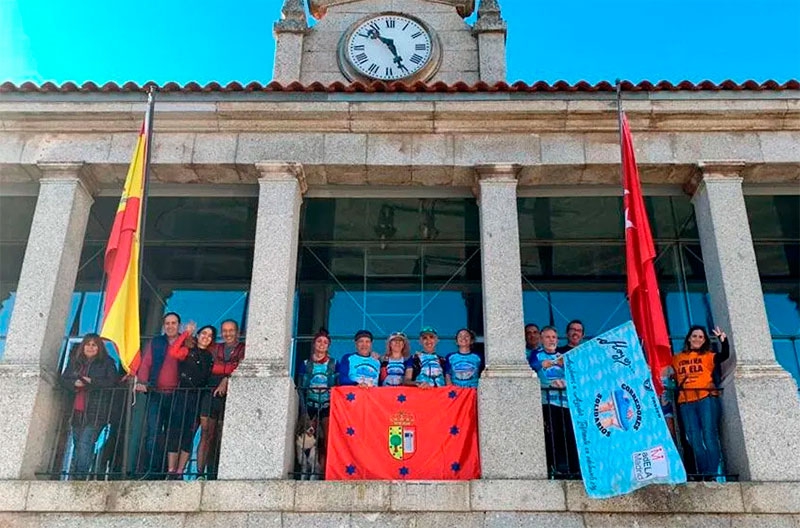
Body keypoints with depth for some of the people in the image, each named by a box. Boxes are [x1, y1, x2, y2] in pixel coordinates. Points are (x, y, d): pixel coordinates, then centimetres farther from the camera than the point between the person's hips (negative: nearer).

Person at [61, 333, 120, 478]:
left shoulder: (107, 362, 2)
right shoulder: (75, 361, 16)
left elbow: (113, 381, -8)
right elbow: (64, 378, 13)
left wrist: (92, 382, -16)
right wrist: (75, 383, -9)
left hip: (95, 411, -5)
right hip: (77, 410, 5)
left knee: (85, 442, -15)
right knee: (77, 443, 10)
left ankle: (80, 475, -16)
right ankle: (77, 474, 19)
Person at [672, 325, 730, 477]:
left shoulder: (708, 356, 13)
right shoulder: (676, 358, 19)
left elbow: (725, 356, -6)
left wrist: (723, 341, -18)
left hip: (706, 399, -2)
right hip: (685, 403, 3)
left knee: (709, 437, -9)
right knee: (695, 441, 0)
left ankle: (713, 474, -11)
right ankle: (703, 475, 2)